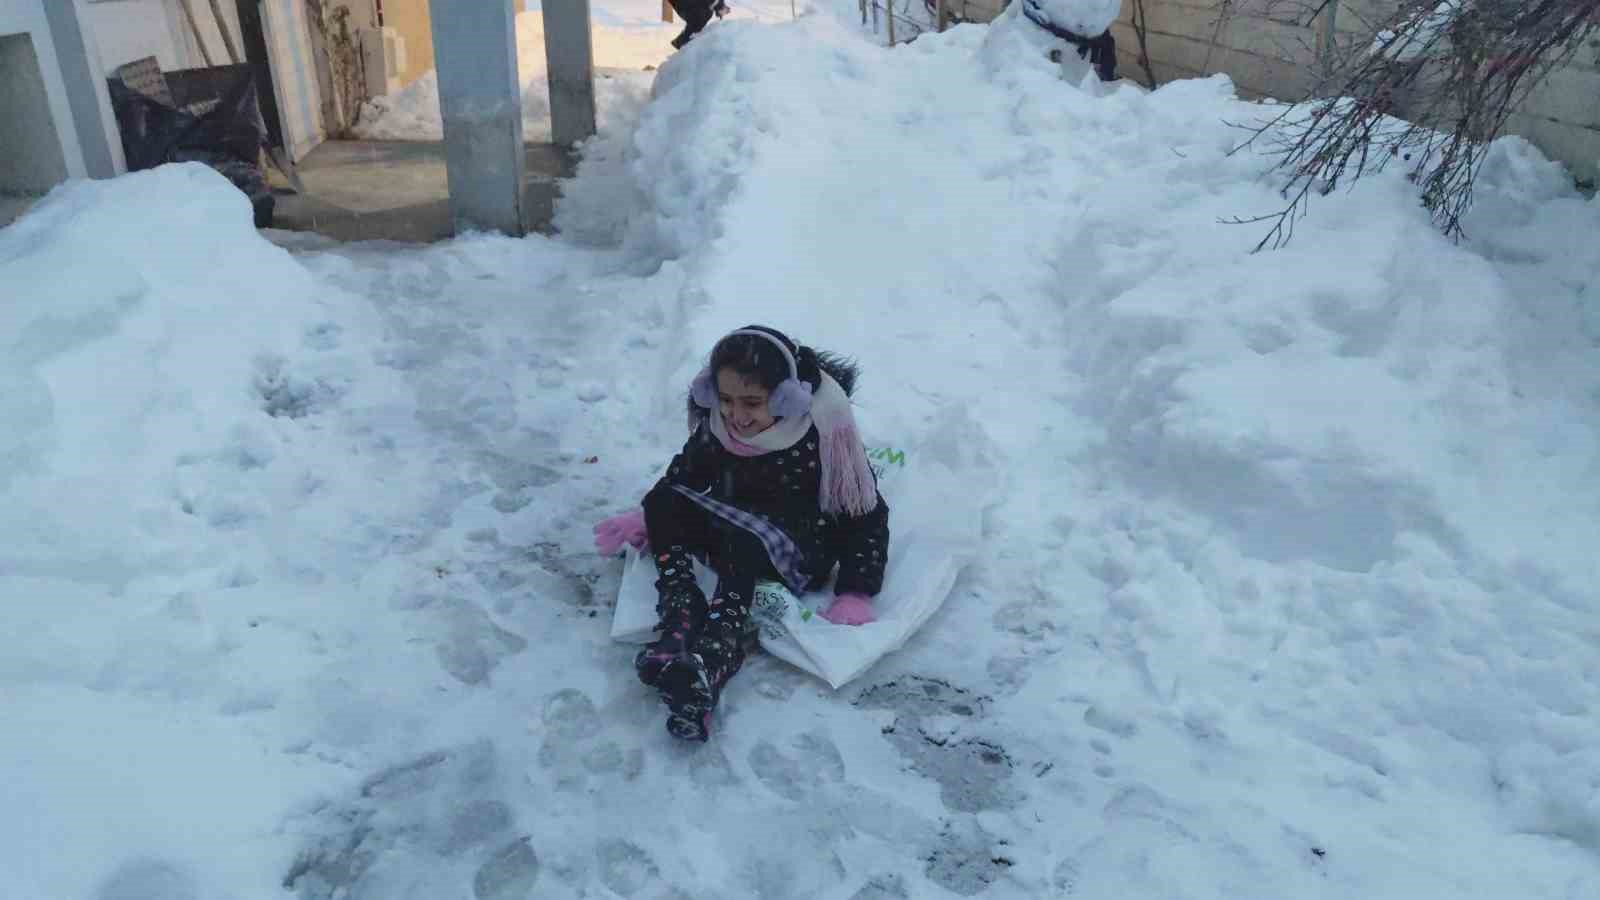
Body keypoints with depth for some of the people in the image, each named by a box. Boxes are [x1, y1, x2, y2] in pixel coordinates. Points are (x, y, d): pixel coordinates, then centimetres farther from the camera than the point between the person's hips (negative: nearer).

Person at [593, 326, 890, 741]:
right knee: (665, 507, -23)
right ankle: (678, 631, -40)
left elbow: (865, 515, -18)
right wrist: (646, 515, -6)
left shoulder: (822, 428, -23)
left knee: (746, 545, -38)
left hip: (801, 550, -5)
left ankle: (708, 670, -56)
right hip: (736, 528, 5)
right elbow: (687, 473, 8)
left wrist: (856, 593, -26)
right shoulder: (716, 422, -9)